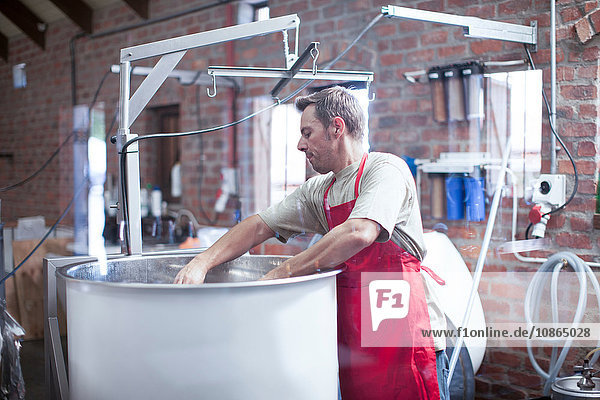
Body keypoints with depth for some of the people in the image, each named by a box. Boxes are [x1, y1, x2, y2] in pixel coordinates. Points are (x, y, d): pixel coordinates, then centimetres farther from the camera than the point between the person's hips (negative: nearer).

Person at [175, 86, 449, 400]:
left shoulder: (385, 169, -11)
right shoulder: (319, 191, 13)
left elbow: (358, 233, -27)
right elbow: (260, 226, 15)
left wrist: (280, 274, -21)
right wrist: (201, 263, 2)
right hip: (354, 340, 7)